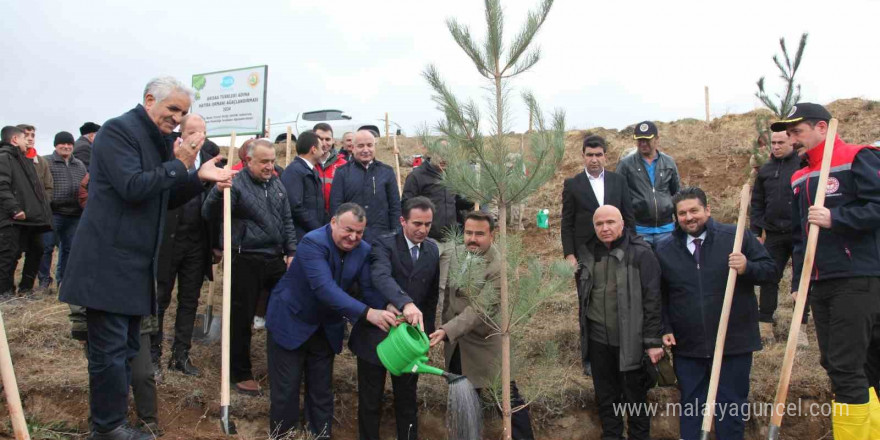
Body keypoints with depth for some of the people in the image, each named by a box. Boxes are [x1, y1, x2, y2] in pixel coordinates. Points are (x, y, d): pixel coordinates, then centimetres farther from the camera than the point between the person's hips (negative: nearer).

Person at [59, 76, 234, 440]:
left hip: (135, 263, 9)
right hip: (108, 262, -9)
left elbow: (166, 199, 17)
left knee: (126, 348, 15)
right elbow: (133, 187, -22)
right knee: (111, 349, -2)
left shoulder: (159, 141, 16)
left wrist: (200, 177, 4)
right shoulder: (119, 130, -11)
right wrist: (179, 165, -16)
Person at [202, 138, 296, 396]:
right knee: (242, 319, 5)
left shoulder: (277, 184, 10)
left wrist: (291, 252, 9)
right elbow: (208, 215, -19)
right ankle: (241, 374, 21)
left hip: (276, 259, 6)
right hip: (246, 261, -5)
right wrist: (219, 191, -36)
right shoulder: (236, 184, -10)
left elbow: (287, 221, 16)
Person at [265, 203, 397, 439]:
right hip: (290, 322, -5)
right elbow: (324, 287, -39)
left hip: (326, 327, 5)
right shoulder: (313, 242, -28)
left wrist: (385, 315, -30)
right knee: (286, 391, 5)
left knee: (322, 392, 13)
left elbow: (371, 289, -11)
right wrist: (367, 313, -47)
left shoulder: (364, 251, -8)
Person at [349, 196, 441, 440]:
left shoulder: (433, 250, 3)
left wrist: (426, 332, 5)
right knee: (370, 399, 12)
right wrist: (405, 303, -51)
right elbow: (382, 277, -35)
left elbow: (432, 296, 10)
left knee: (407, 398, 16)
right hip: (376, 334, -4)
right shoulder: (384, 244, -14)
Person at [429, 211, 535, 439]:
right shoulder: (458, 253, -1)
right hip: (456, 343, 7)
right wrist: (445, 328, 10)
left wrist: (446, 331, -35)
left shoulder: (499, 267, -24)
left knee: (507, 399, 4)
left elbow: (478, 309, -28)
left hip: (485, 345, -7)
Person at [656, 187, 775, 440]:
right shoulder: (664, 249, 5)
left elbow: (770, 269, 0)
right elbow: (660, 296, 11)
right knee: (690, 409, 12)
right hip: (687, 347, 2)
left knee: (732, 408, 8)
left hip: (734, 343, -2)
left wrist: (747, 268, -19)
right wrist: (665, 329, 2)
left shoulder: (738, 236, -3)